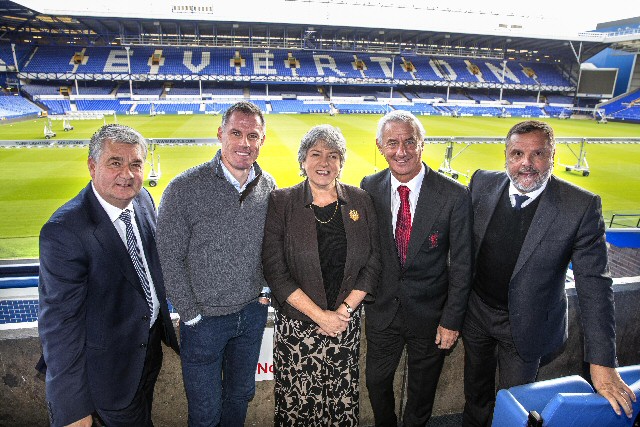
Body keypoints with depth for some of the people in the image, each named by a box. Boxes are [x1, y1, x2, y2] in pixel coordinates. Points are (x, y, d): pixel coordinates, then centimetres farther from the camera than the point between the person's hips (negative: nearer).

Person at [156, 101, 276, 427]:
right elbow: (170, 260, -13)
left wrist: (267, 289, 2)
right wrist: (191, 314, -11)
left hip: (253, 312, 4)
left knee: (241, 395, 24)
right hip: (205, 318, -4)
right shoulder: (184, 189, -17)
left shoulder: (268, 186, -3)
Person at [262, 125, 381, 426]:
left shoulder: (360, 200, 2)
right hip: (297, 324, -1)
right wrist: (319, 315, -13)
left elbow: (373, 262, 2)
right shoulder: (281, 203, -5)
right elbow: (275, 270, -10)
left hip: (347, 321, 2)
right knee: (297, 401, 8)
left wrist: (345, 309, -8)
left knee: (344, 400, 10)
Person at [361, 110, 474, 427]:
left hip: (430, 313, -2)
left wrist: (451, 320, -9)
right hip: (382, 309, 2)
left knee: (422, 389, 21)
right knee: (377, 382, 20)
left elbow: (461, 264, -10)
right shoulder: (369, 188, -8)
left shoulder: (454, 195, -16)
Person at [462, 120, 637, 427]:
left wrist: (602, 363, -19)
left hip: (525, 325, -3)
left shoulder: (581, 206, -20)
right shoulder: (482, 183, -10)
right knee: (475, 390, 26)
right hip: (476, 310, 3)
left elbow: (594, 284, -18)